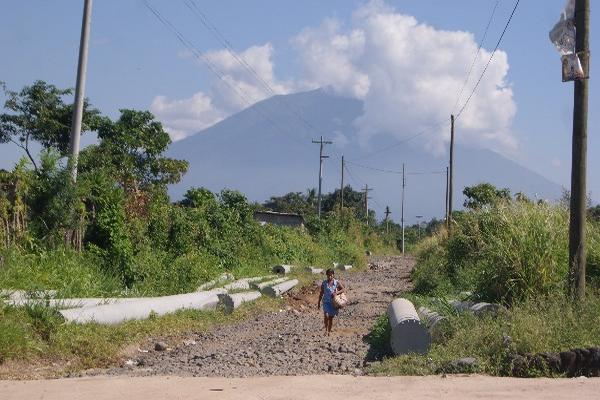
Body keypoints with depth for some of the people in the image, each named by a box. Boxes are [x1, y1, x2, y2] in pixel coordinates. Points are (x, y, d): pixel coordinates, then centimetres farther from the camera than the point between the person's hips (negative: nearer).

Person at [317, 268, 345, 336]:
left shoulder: (337, 283, -4)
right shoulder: (324, 283, -2)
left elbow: (343, 289, -1)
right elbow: (321, 293, 7)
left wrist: (337, 293, -18)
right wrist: (319, 302, 9)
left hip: (333, 302, 1)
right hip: (326, 302, -1)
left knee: (331, 317, 10)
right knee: (326, 315, -21)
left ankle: (329, 331, 28)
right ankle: (326, 329, 0)